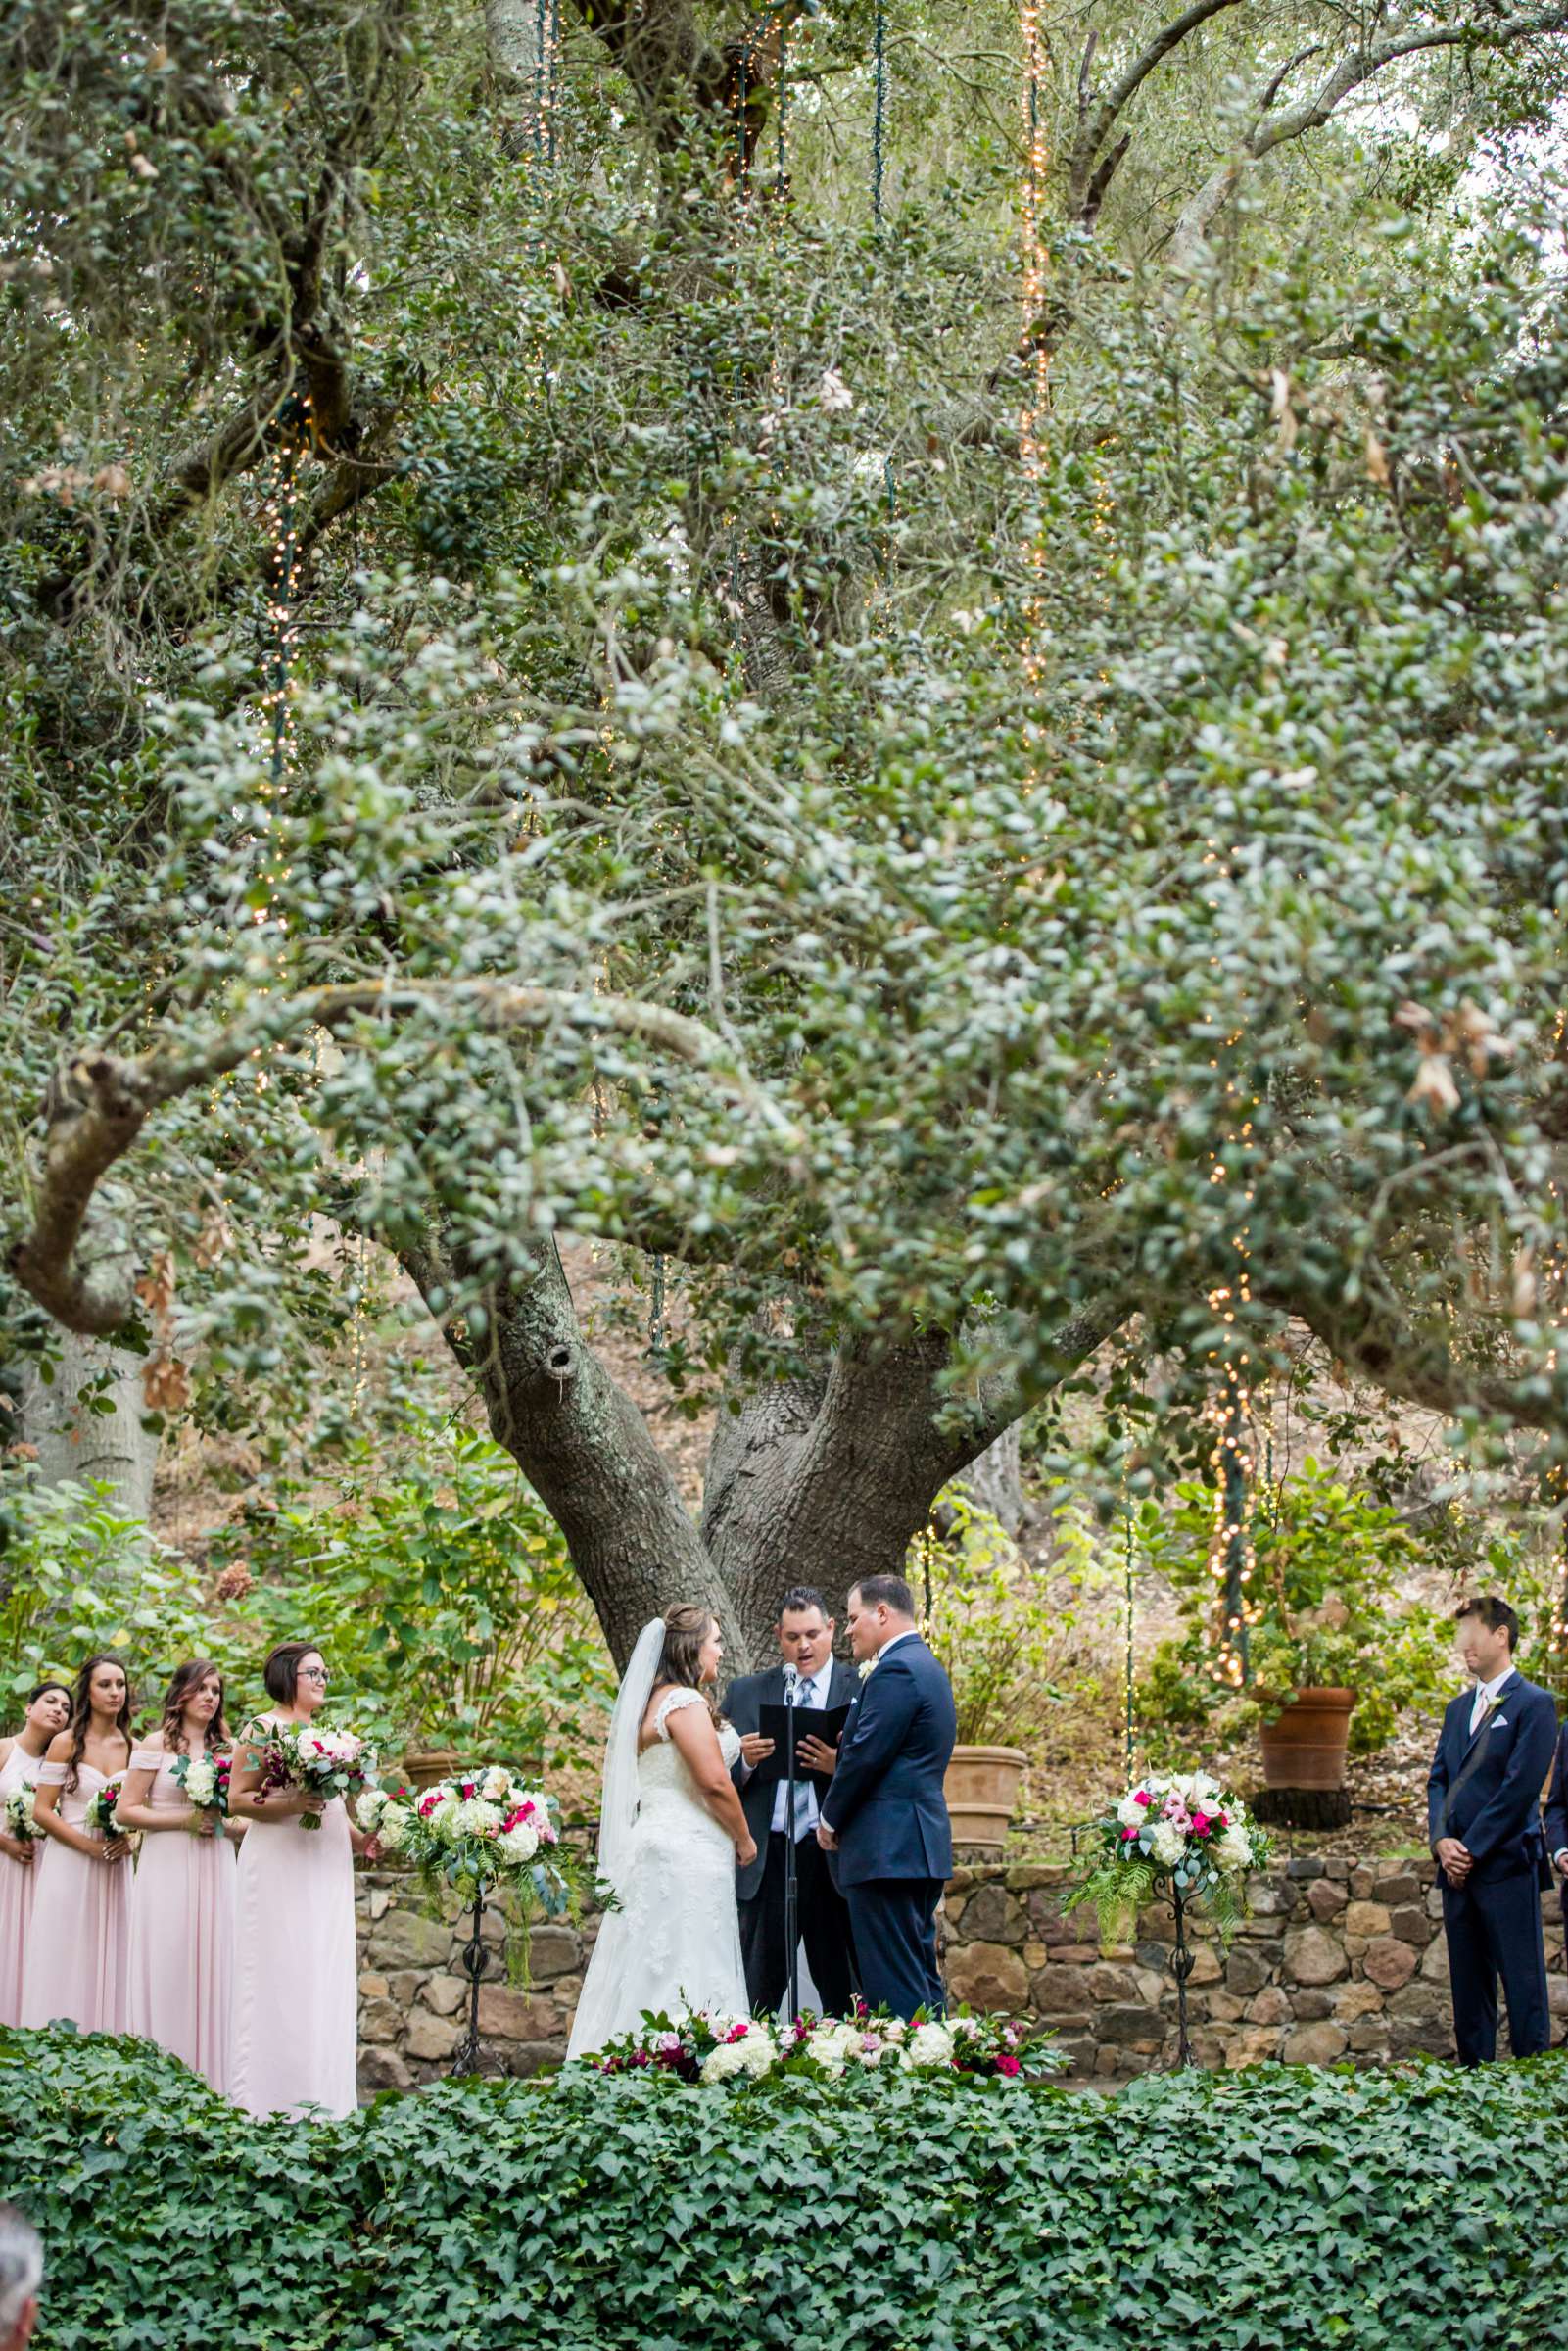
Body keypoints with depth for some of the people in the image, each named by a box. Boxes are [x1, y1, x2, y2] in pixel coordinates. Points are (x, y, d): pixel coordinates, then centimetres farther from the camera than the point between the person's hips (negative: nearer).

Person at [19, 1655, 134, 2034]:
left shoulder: (133, 1747, 9)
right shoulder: (66, 1743, -3)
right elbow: (42, 1811, -6)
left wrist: (131, 1840, -4)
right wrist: (90, 1846, -15)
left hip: (116, 1871, 4)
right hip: (69, 1867, -4)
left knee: (108, 1965, 3)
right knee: (65, 1968, -2)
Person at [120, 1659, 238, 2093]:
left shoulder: (224, 1750, 14)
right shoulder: (157, 1745, 0)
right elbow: (127, 1810, -5)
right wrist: (184, 1820, -14)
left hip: (215, 1869, 5)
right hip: (168, 1869, -5)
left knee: (211, 1967, 2)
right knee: (167, 1969, -5)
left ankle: (208, 2080, 6)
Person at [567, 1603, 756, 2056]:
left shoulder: (653, 1701, 17)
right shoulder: (686, 1703, -13)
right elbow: (714, 1781, -19)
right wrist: (744, 1839, -7)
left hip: (653, 1844, 10)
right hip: (687, 1853, -10)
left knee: (650, 1974, 7)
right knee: (688, 1971, -10)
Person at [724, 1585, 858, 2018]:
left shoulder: (861, 1691, 5)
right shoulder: (745, 1693, 13)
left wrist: (839, 1767, -20)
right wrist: (744, 1762, -10)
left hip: (832, 1856, -1)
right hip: (765, 1859, 2)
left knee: (841, 1993, 2)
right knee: (755, 1991, -1)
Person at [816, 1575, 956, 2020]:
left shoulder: (895, 1671, -13)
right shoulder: (925, 1666, 20)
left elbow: (866, 1755, -17)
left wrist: (831, 1819, -4)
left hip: (887, 1849, -11)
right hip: (922, 1846, 11)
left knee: (892, 1990, -10)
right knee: (921, 1980, 13)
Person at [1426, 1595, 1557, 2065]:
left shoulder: (1533, 1704, -6)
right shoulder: (1458, 1708, 18)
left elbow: (1520, 1788, -12)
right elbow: (1438, 1779, 14)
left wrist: (1471, 1850, -13)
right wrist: (1441, 1840, -4)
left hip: (1507, 1867, -7)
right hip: (1459, 1869, 7)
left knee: (1523, 1986, -6)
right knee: (1468, 1987, 10)